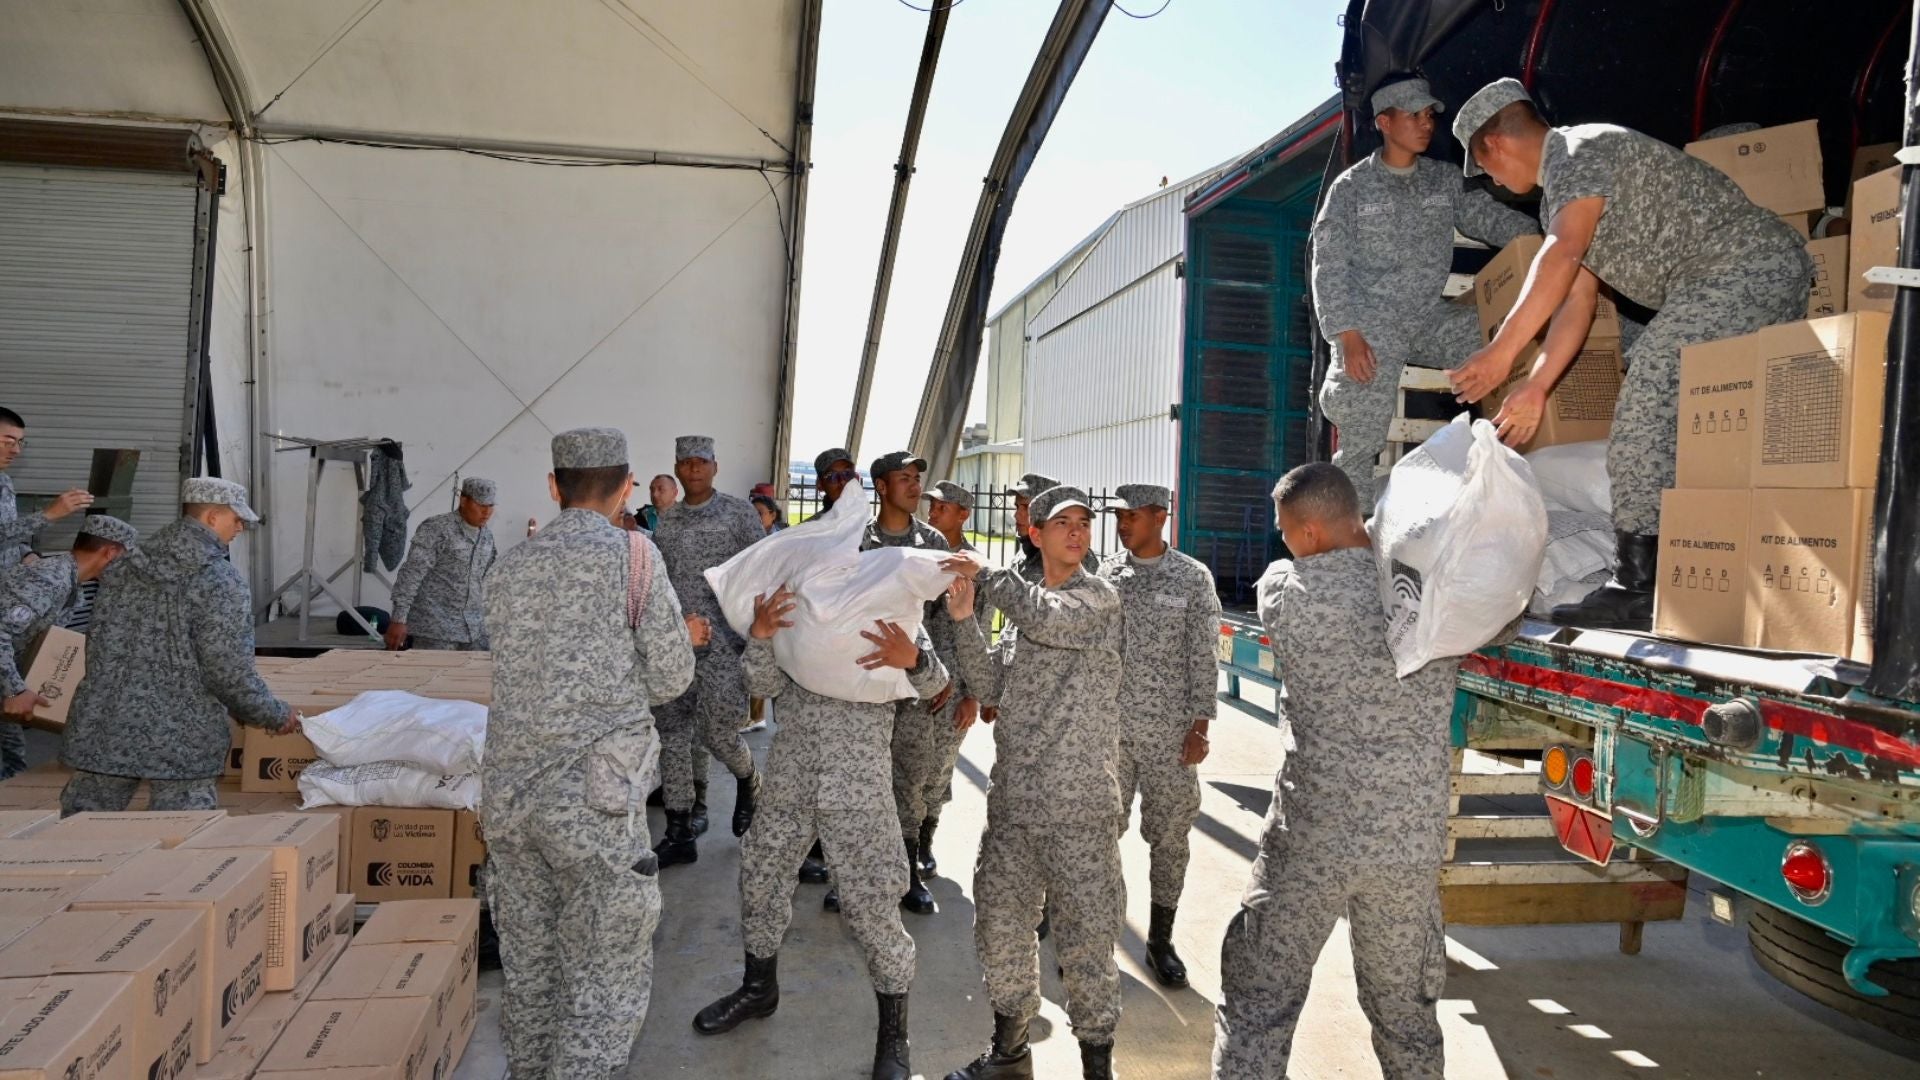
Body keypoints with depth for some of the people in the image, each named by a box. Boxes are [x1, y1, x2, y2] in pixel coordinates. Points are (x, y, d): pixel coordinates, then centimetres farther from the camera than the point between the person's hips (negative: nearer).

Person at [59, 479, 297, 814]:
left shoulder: (121, 569, 8)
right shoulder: (223, 582, -12)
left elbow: (100, 649, 16)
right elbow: (229, 672, -14)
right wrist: (277, 715, 0)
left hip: (103, 728, 6)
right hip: (181, 739, -6)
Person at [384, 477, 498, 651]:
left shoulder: (487, 536, 11)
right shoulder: (436, 528, -9)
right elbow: (411, 575, -13)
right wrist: (399, 620, -18)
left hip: (475, 630, 6)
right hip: (435, 629, -6)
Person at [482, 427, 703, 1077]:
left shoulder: (509, 568, 10)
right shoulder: (630, 554, -7)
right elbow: (670, 680, -5)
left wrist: (672, 635, 27)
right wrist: (672, 646, 18)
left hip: (508, 795, 6)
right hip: (592, 797, -6)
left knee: (529, 973, 18)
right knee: (607, 981, 4)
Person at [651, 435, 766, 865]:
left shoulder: (738, 512, -1)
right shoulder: (666, 519, 11)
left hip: (723, 640, -4)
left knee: (717, 731, -9)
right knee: (672, 733, 4)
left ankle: (748, 781, 26)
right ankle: (679, 835, 14)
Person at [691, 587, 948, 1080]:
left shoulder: (889, 610, 0)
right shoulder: (792, 612, 7)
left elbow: (933, 684, -6)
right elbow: (764, 685, -2)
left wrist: (912, 658, -30)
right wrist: (761, 635, -22)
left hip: (858, 785, -4)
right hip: (788, 777, 4)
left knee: (874, 906, -3)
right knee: (760, 877, 18)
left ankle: (893, 1035, 14)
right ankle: (759, 987, 43)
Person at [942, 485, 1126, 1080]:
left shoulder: (1100, 595, -2)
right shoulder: (1024, 603, 15)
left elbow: (1049, 619, -22)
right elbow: (988, 682, 7)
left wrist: (985, 573, -10)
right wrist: (964, 619, -5)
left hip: (1080, 806, -5)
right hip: (1013, 800, 6)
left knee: (1086, 939, 0)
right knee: (1000, 925, 13)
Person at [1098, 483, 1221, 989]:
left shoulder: (1194, 577, -2)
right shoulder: (1105, 573, 3)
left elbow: (1203, 658, -2)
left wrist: (1199, 726, -6)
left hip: (1170, 731, -1)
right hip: (1110, 726, 2)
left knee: (1169, 835, 7)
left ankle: (1160, 941, 22)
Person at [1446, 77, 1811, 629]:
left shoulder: (1578, 150, -8)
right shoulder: (1560, 190, 22)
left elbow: (1564, 254, -25)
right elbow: (1577, 302, 18)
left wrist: (1502, 351, -29)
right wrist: (1535, 388, 12)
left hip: (1745, 267, -11)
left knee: (1651, 386, -18)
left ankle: (1637, 586, -20)